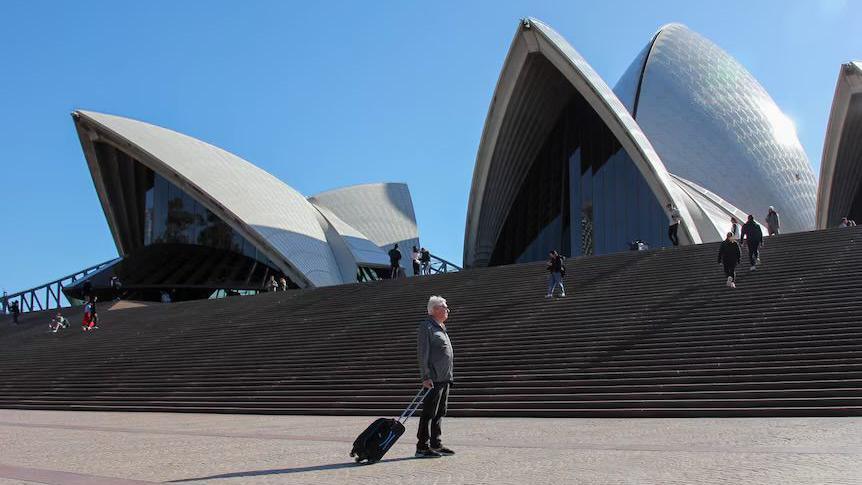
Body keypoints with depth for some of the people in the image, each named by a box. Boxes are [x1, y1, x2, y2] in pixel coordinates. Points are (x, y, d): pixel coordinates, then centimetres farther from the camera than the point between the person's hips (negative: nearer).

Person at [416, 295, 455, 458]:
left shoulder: (441, 327, 19)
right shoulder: (426, 327, -9)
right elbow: (422, 353, -15)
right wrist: (425, 377, -21)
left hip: (444, 378, 9)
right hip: (433, 379, -9)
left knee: (439, 413, 13)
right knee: (428, 413, -7)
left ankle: (435, 444, 20)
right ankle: (422, 448, -3)